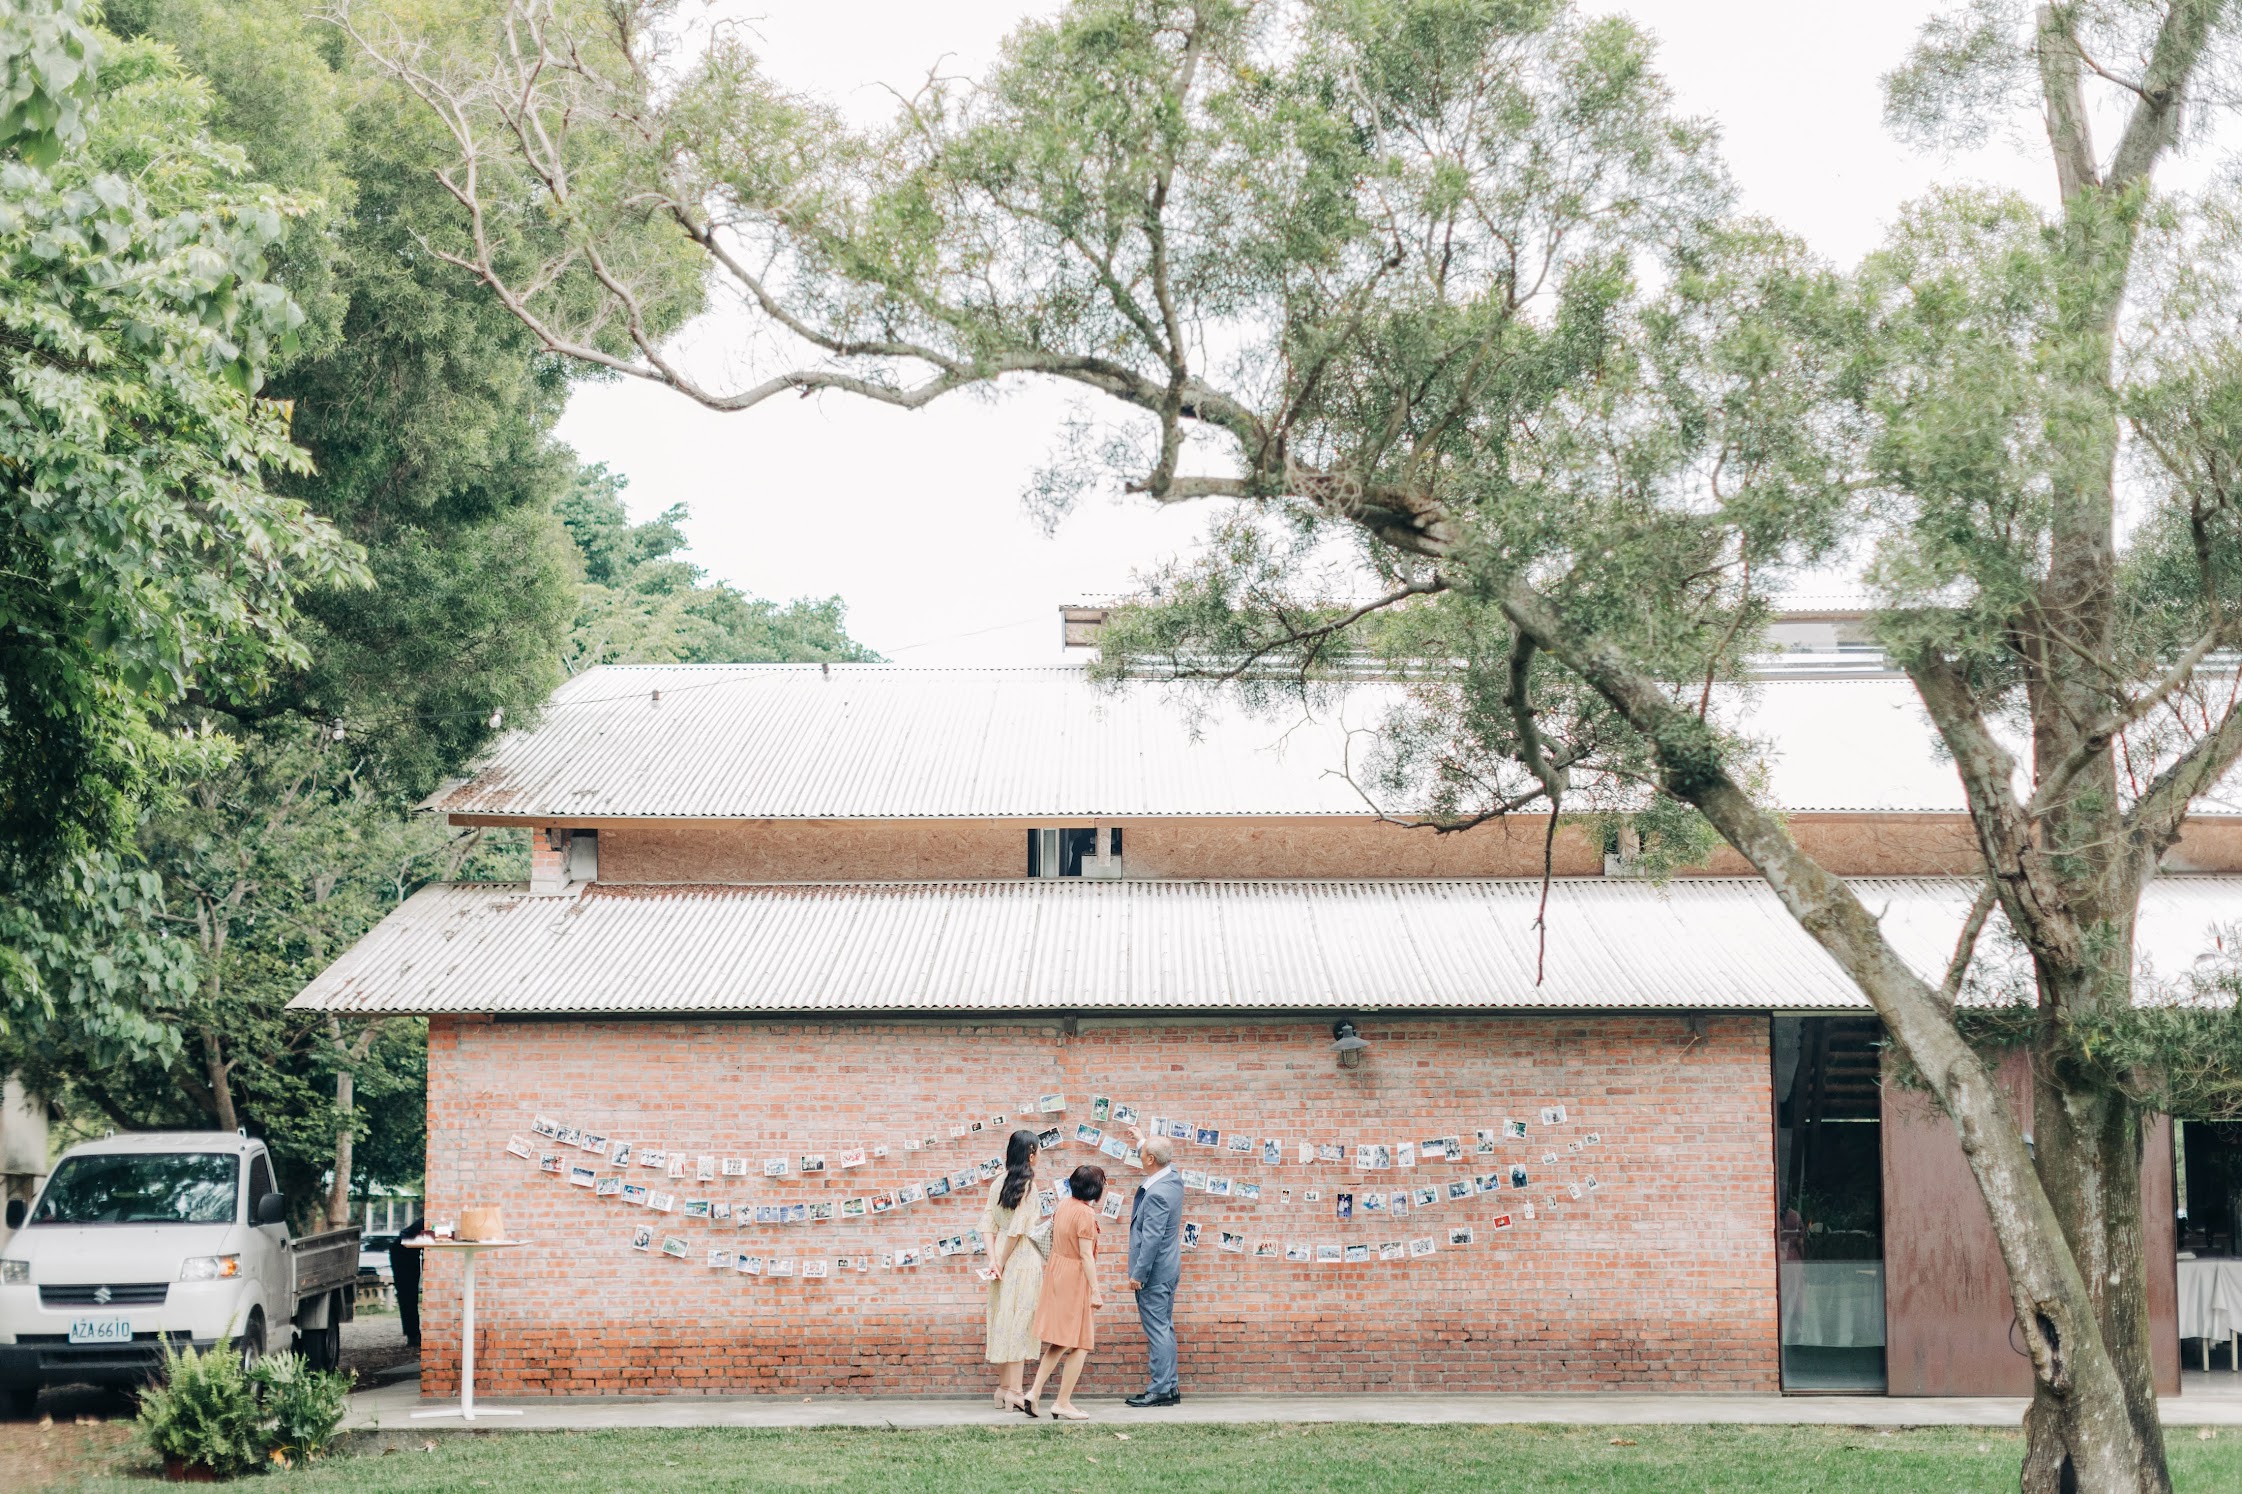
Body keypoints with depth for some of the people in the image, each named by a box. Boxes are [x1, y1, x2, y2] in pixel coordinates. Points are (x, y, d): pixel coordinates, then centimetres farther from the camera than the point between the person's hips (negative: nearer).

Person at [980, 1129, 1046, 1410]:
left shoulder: (999, 1184, 7)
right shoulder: (1027, 1186, -13)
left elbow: (988, 1224, 3)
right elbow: (1017, 1229, -17)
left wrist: (993, 1259, -2)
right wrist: (1001, 1262, -7)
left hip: (1003, 1258, 7)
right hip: (1023, 1260, -7)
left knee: (1004, 1321, 12)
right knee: (1020, 1323, -2)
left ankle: (1004, 1387, 18)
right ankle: (1013, 1391, 0)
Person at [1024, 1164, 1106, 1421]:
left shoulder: (1064, 1205, 6)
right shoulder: (1085, 1213, -18)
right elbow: (1086, 1255, -20)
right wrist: (1096, 1291, -18)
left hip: (1056, 1274, 8)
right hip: (1076, 1279, -8)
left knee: (1060, 1342, 19)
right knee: (1080, 1345, 1)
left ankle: (1035, 1391, 11)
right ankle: (1062, 1404, 2)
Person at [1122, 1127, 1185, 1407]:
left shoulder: (1157, 1195, -25)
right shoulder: (1173, 1178, 4)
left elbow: (1152, 1238, -24)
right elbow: (1162, 1156, 29)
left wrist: (1138, 1274, -20)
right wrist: (1142, 1139, 43)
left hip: (1153, 1272, -10)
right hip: (1168, 1269, 10)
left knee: (1157, 1329, -6)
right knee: (1164, 1328, 14)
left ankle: (1161, 1389, -3)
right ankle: (1170, 1386, 19)